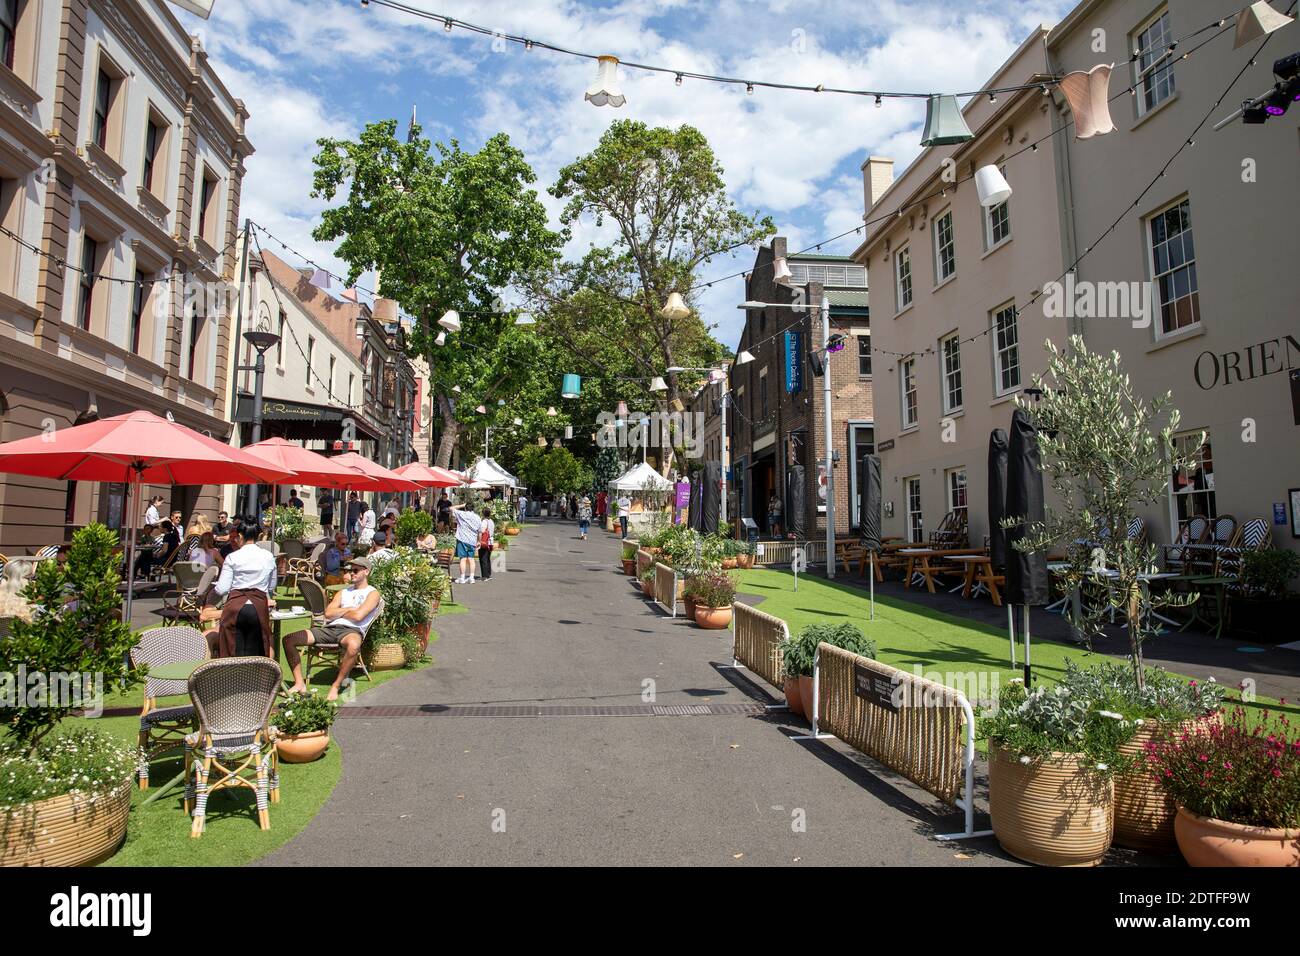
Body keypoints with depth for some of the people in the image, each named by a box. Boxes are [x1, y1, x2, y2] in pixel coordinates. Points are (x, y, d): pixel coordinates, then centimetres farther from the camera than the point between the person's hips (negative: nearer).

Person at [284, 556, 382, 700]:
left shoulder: (372, 593, 8)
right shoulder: (343, 592, 28)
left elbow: (358, 616, -8)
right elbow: (328, 614, 13)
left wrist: (338, 612, 8)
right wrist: (348, 609, 3)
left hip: (352, 630, -6)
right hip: (330, 629, 7)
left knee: (353, 645, -44)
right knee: (289, 639, -8)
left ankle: (335, 686, -27)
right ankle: (299, 684, -9)